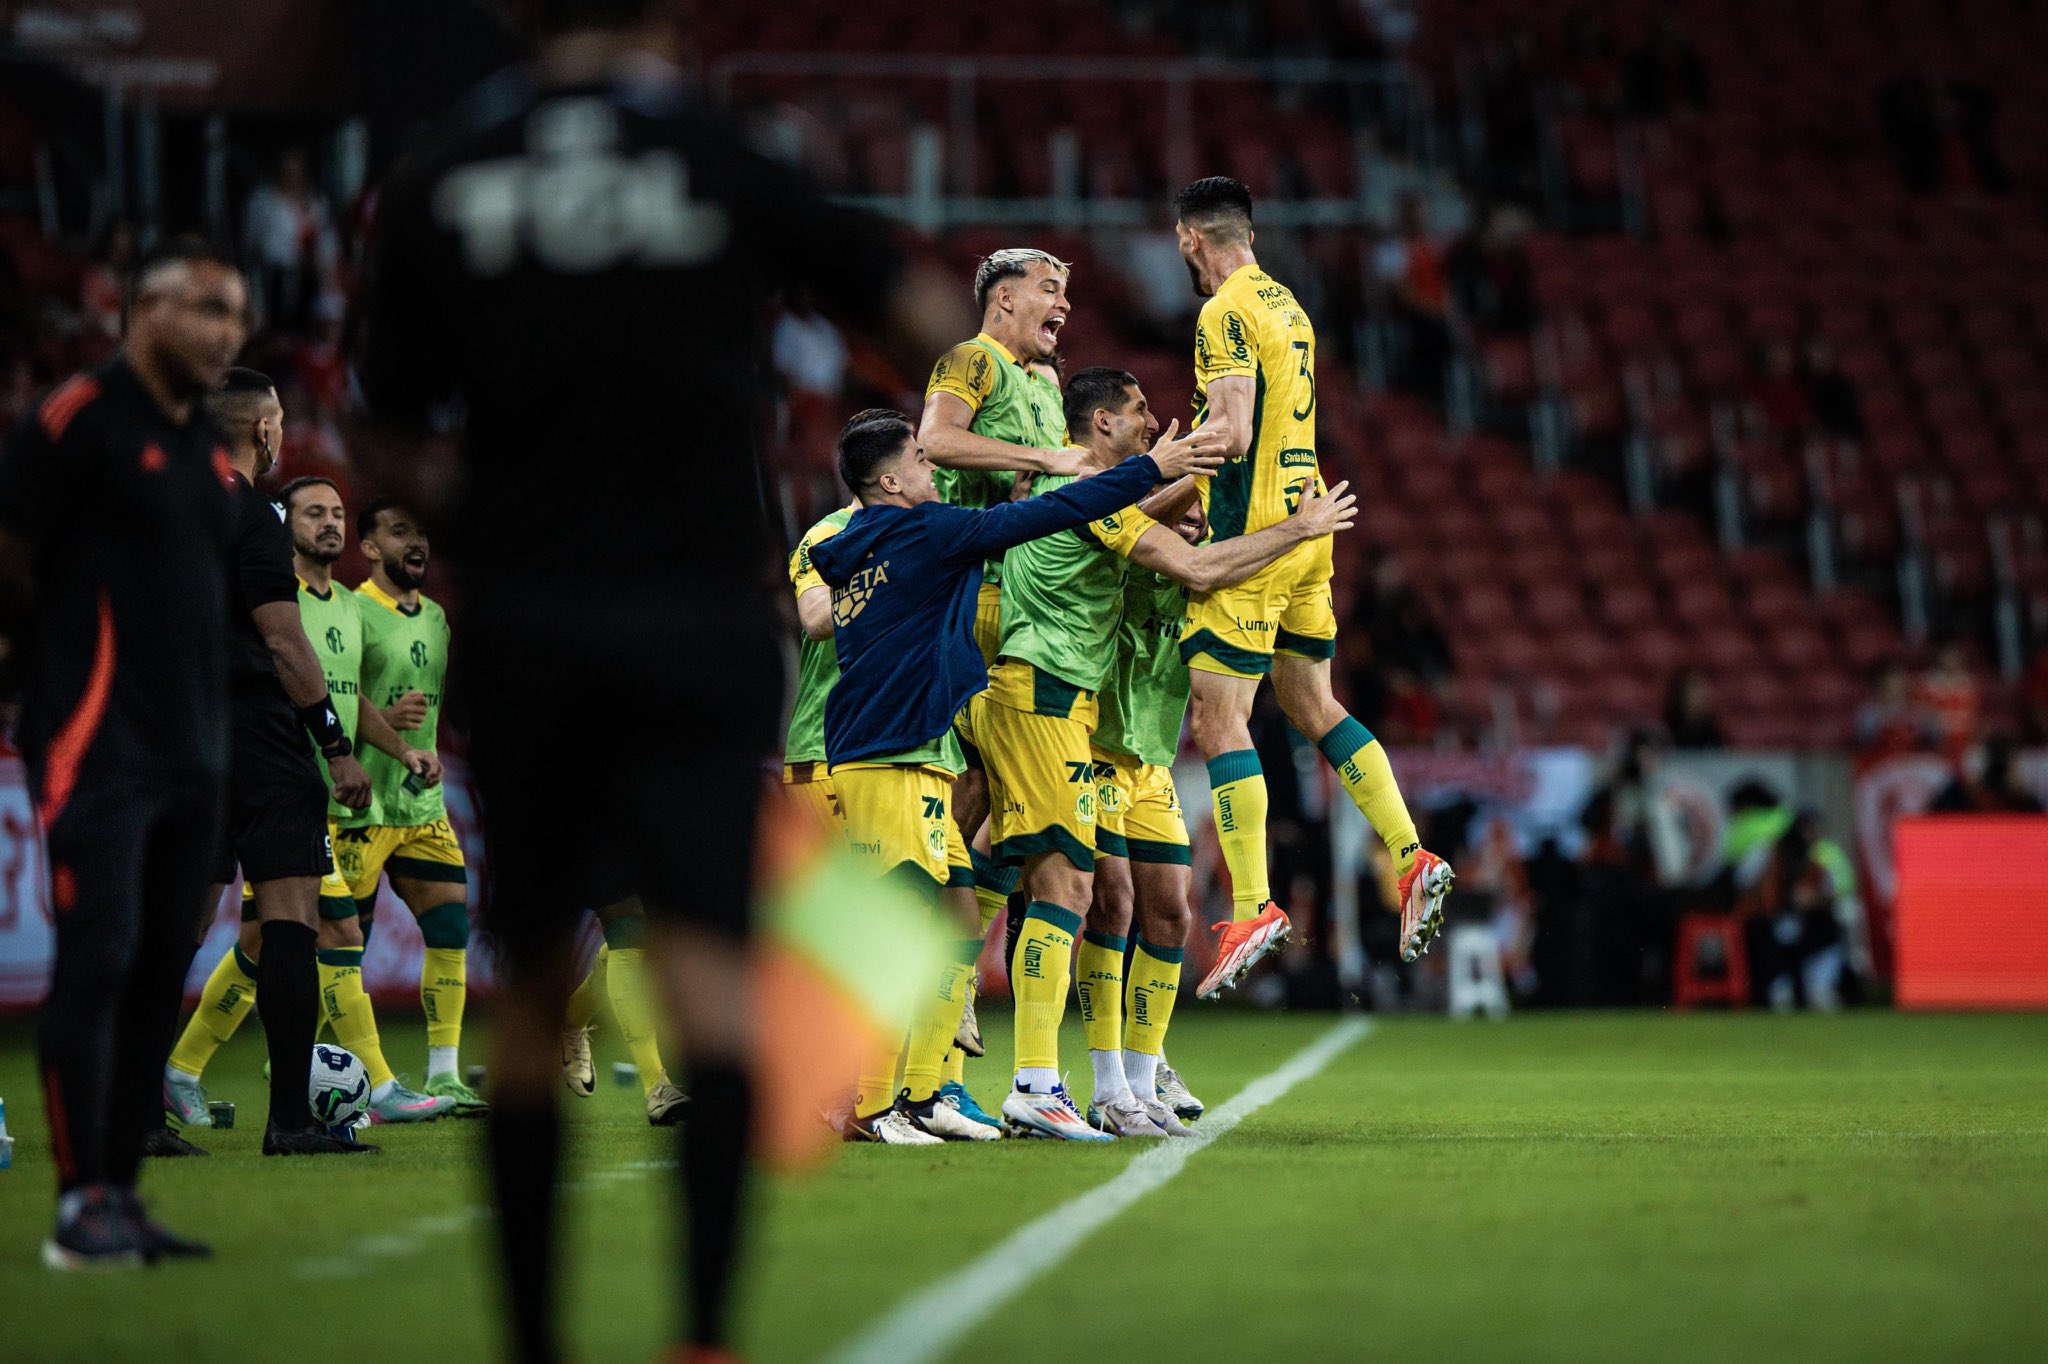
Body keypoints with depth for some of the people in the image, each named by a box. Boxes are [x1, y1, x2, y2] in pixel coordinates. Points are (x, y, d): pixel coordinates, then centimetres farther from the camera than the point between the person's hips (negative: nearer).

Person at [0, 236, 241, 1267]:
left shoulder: (205, 444, 16)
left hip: (189, 751, 8)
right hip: (97, 746, -8)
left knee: (160, 971, 7)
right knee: (97, 958, -10)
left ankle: (119, 1194, 12)